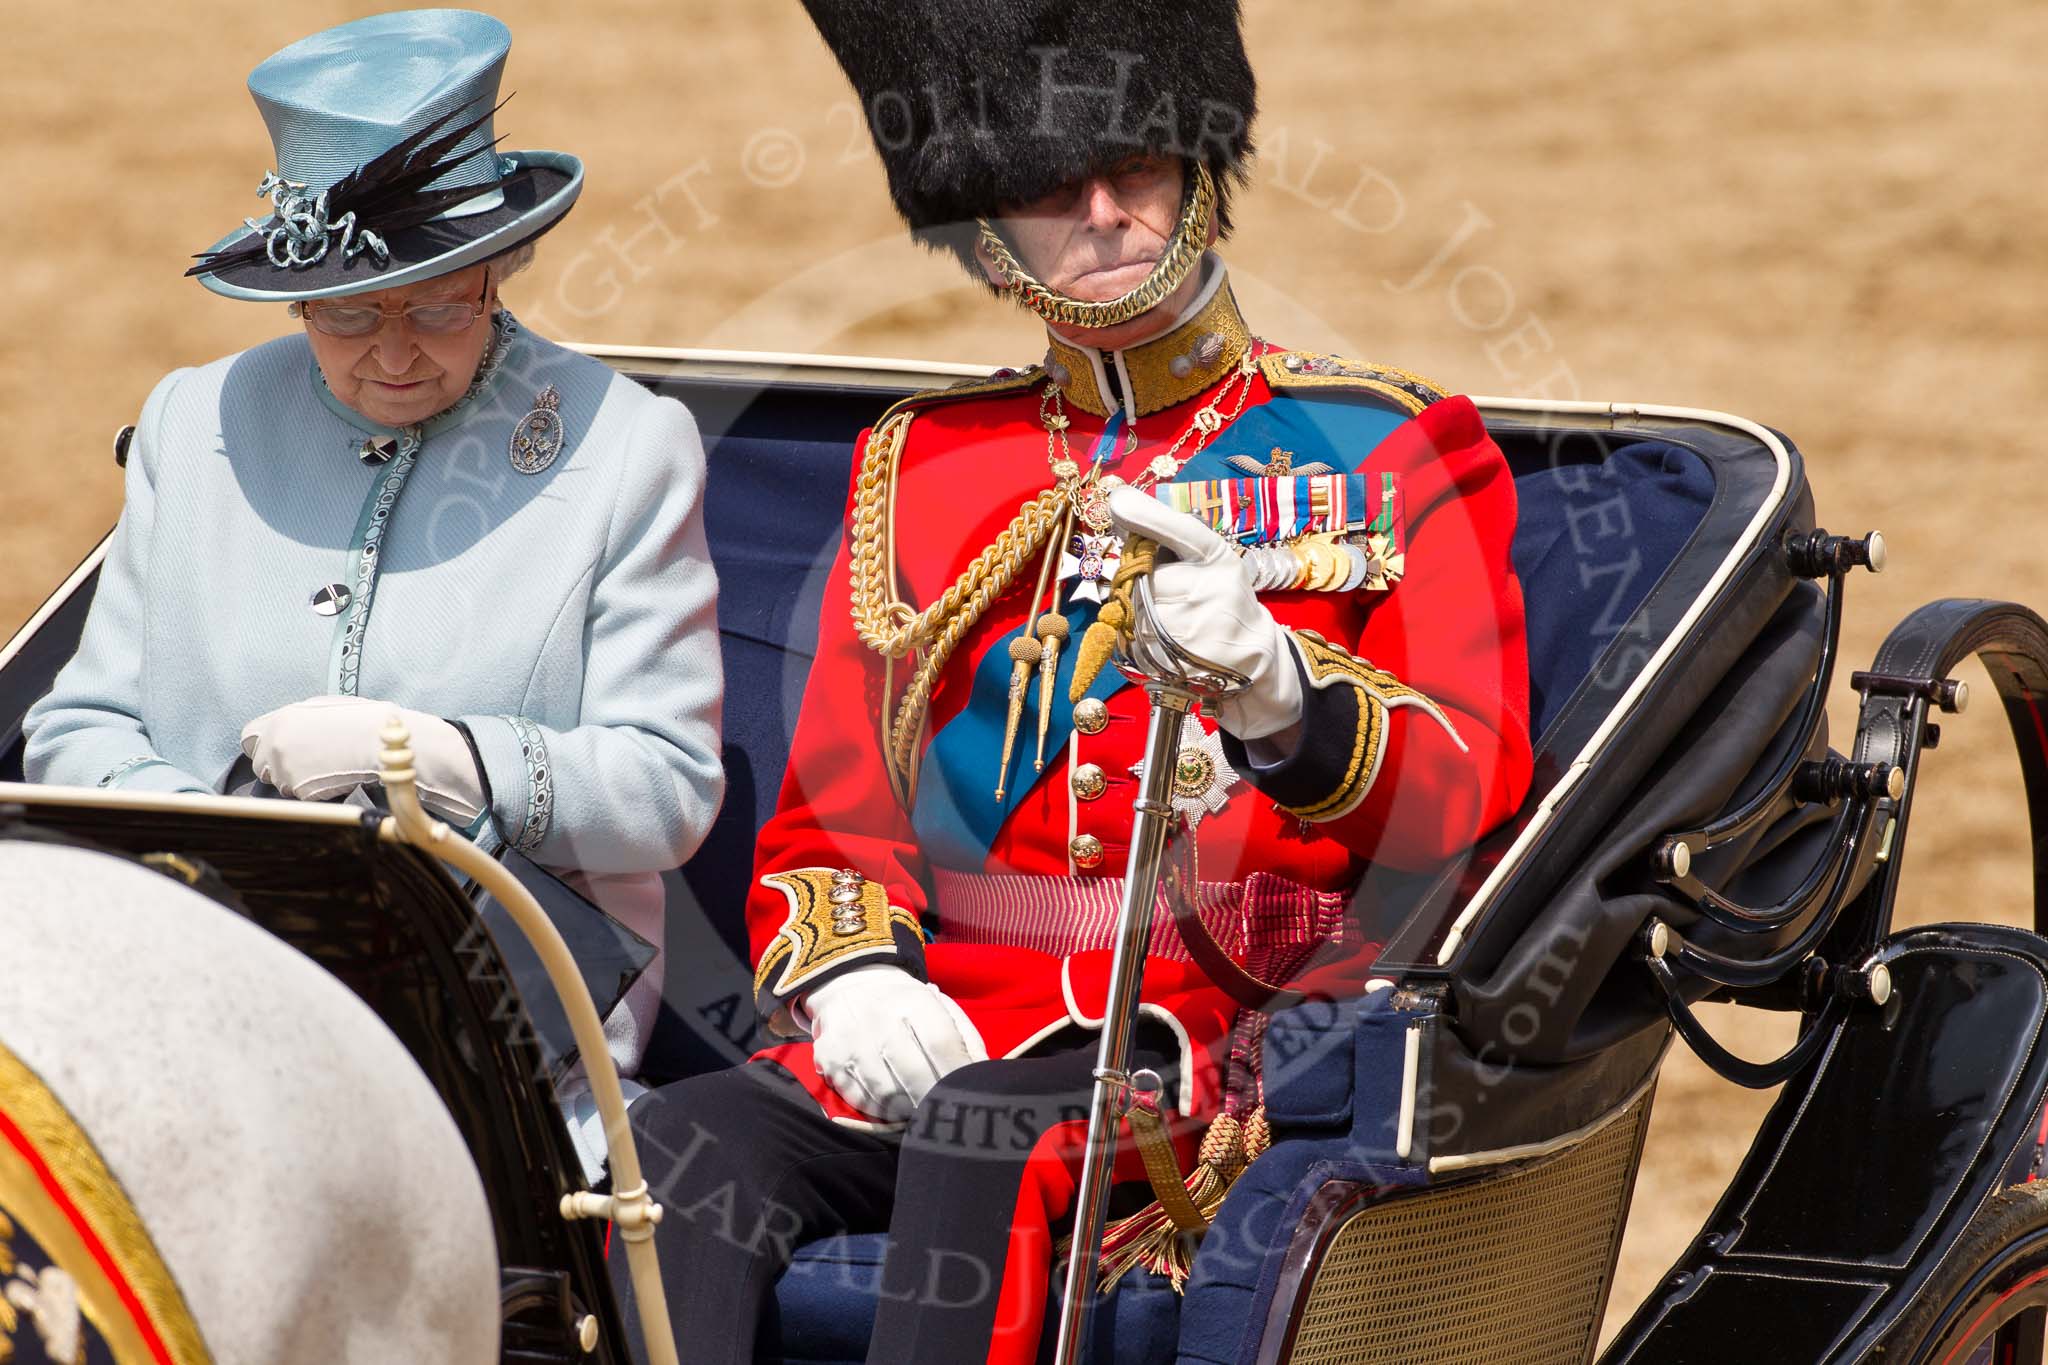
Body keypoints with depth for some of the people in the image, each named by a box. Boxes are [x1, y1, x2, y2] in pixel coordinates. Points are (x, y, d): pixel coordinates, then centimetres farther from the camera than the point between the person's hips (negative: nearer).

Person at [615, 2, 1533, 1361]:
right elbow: (828, 819, 17)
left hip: (1227, 1041, -4)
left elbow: (1472, 789, -5)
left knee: (986, 1131, -36)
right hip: (949, 1018, 4)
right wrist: (849, 977, -7)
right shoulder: (924, 464, 19)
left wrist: (1276, 682, -27)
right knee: (686, 1143, -26)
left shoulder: (1394, 450, 8)